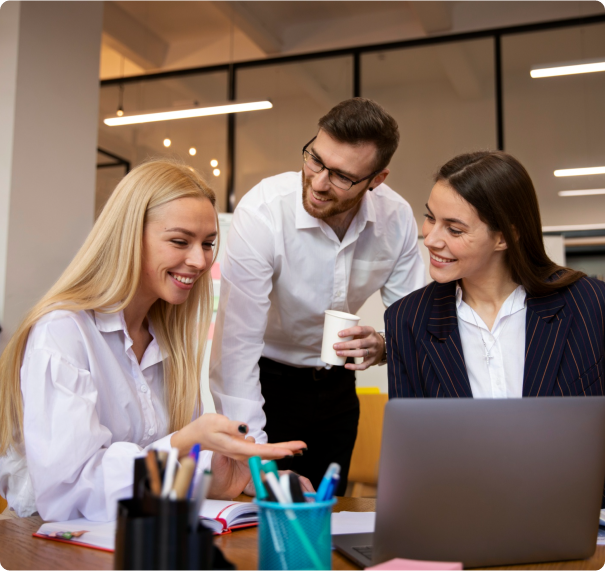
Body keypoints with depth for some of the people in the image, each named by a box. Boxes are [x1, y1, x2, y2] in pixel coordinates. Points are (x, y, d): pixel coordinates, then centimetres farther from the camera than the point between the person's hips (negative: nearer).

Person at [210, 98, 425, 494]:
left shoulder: (397, 218, -14)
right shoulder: (262, 212, -28)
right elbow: (236, 346, -30)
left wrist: (383, 345, -28)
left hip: (336, 385, 4)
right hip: (264, 380, -4)